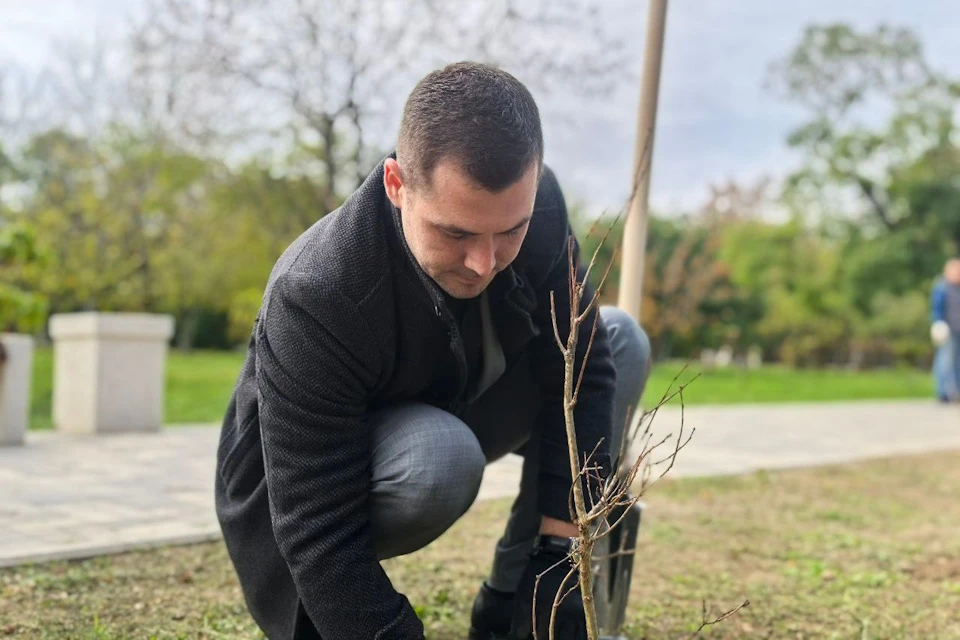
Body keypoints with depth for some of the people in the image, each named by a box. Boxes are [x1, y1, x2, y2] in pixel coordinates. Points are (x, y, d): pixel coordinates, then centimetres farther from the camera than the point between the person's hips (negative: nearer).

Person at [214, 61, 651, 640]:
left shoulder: (535, 205, -22)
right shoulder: (316, 295, -37)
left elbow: (577, 373, -17)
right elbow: (319, 531, -34)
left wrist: (557, 554, -22)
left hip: (445, 416, 6)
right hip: (308, 488, -6)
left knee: (622, 342, -8)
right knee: (442, 459, -38)